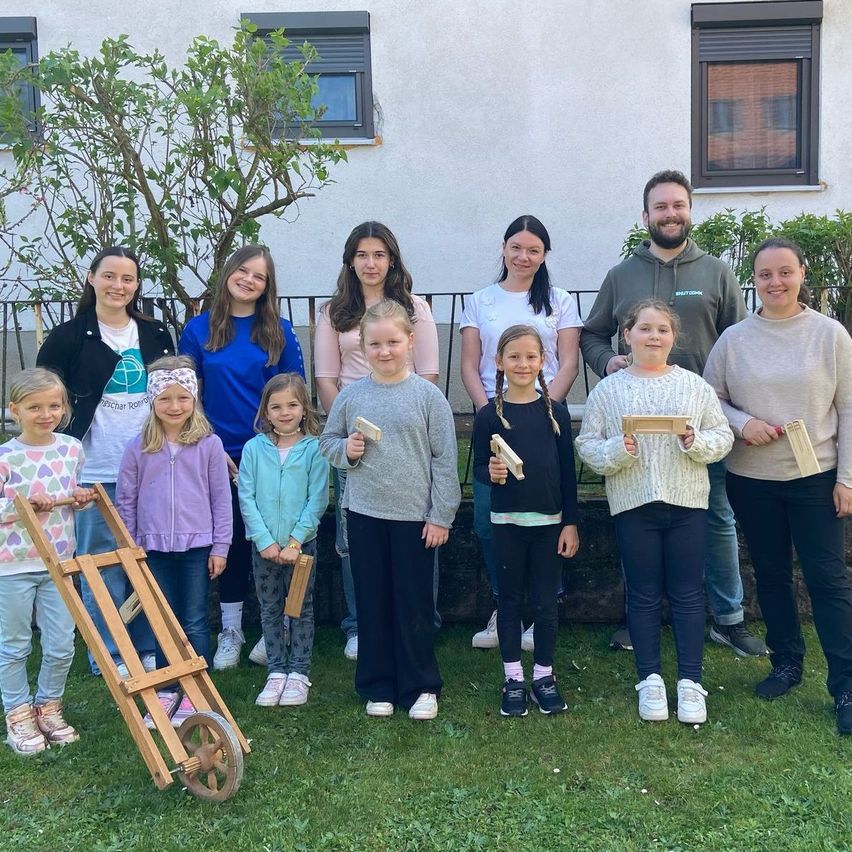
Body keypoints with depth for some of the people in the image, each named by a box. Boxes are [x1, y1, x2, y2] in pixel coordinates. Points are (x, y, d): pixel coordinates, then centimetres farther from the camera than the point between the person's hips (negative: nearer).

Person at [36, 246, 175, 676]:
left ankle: (148, 650, 22)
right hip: (96, 472, -3)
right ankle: (109, 657, 16)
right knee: (103, 566, 3)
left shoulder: (156, 334, 9)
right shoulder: (68, 336, -1)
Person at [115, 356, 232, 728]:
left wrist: (220, 548, -2)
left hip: (197, 547, -1)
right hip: (154, 548, 2)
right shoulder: (138, 448, -1)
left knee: (194, 623, 6)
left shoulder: (209, 444, -4)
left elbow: (221, 499, -1)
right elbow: (125, 500, 5)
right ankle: (165, 691, 24)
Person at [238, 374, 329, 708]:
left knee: (301, 608, 8)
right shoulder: (254, 448, -2)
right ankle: (276, 671, 22)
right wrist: (265, 540, -11)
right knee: (270, 609, 10)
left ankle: (299, 672, 19)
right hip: (263, 545, 2)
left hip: (301, 543, -2)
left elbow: (317, 500, -9)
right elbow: (246, 498, -4)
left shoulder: (314, 449, -6)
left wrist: (295, 541, -14)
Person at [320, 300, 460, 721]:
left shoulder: (428, 396, -4)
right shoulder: (351, 395, 2)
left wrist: (440, 515, -5)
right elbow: (327, 440, 14)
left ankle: (420, 687, 22)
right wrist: (345, 450, -9)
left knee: (415, 604, 7)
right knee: (372, 603, 11)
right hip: (364, 513, 2)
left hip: (415, 516, -2)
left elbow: (444, 460, -3)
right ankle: (377, 686, 25)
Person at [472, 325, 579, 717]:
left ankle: (544, 675, 24)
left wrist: (571, 522, 0)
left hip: (549, 521, 1)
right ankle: (513, 677, 22)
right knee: (509, 600, 9)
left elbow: (568, 472, 3)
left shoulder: (555, 412, 1)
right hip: (506, 521, 0)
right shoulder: (489, 415, -2)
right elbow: (478, 468, 0)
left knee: (546, 601, 9)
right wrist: (490, 473, -23)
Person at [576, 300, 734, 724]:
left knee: (687, 593, 7)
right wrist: (617, 451, -19)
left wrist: (697, 442, -15)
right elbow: (587, 445, 0)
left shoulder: (695, 385, 5)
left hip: (687, 502, 1)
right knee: (644, 594, 9)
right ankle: (650, 679, 21)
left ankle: (690, 681, 19)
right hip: (633, 503, -1)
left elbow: (722, 436, 5)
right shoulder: (607, 390, 2)